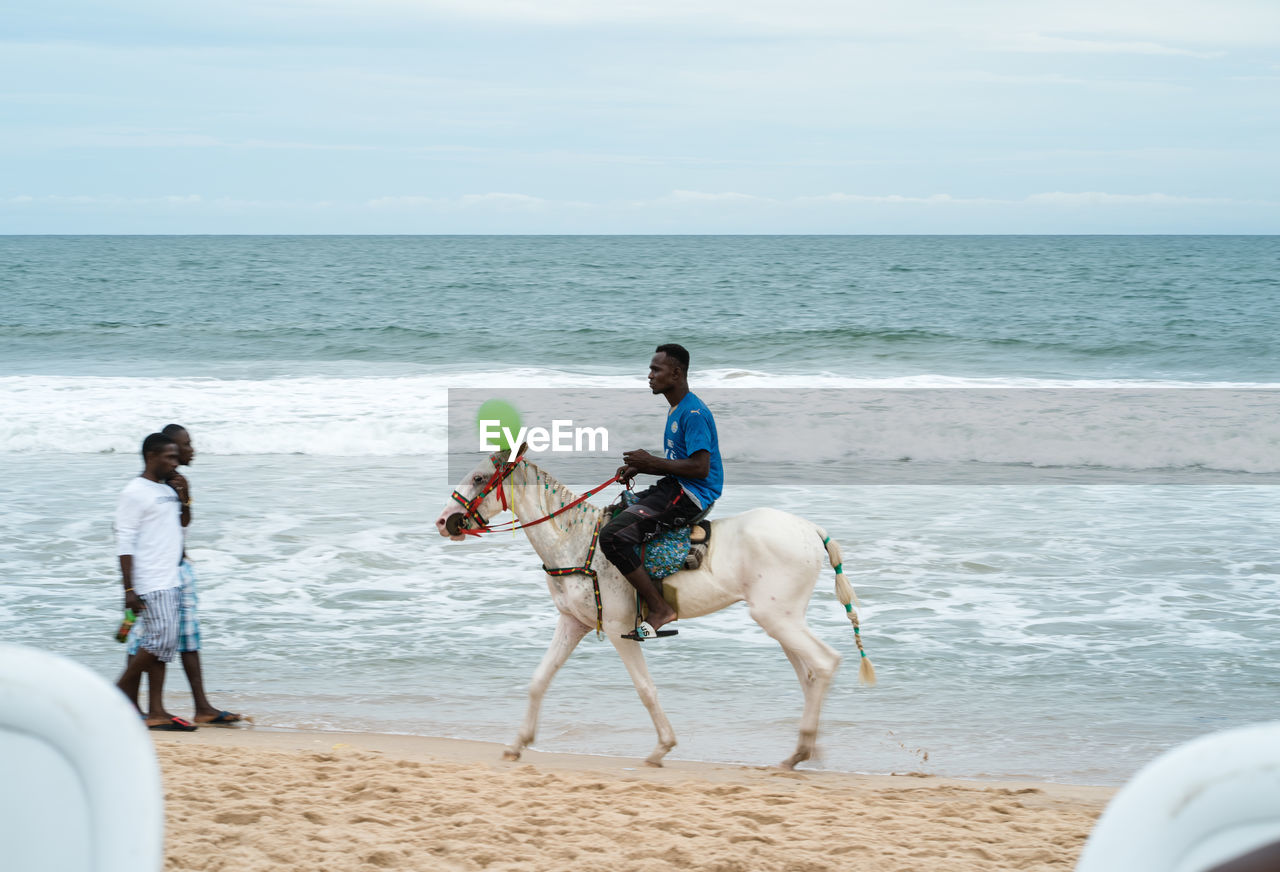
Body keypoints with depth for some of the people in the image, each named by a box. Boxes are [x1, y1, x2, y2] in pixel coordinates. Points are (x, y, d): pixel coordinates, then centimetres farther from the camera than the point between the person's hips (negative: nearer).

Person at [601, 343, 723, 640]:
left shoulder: (693, 413, -16)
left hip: (691, 495, -11)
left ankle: (660, 610, -18)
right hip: (674, 488, 11)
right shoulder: (676, 410, 18)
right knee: (611, 516, 20)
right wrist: (638, 468, 7)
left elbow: (700, 467, -23)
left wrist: (651, 463, -16)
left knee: (613, 536, -21)